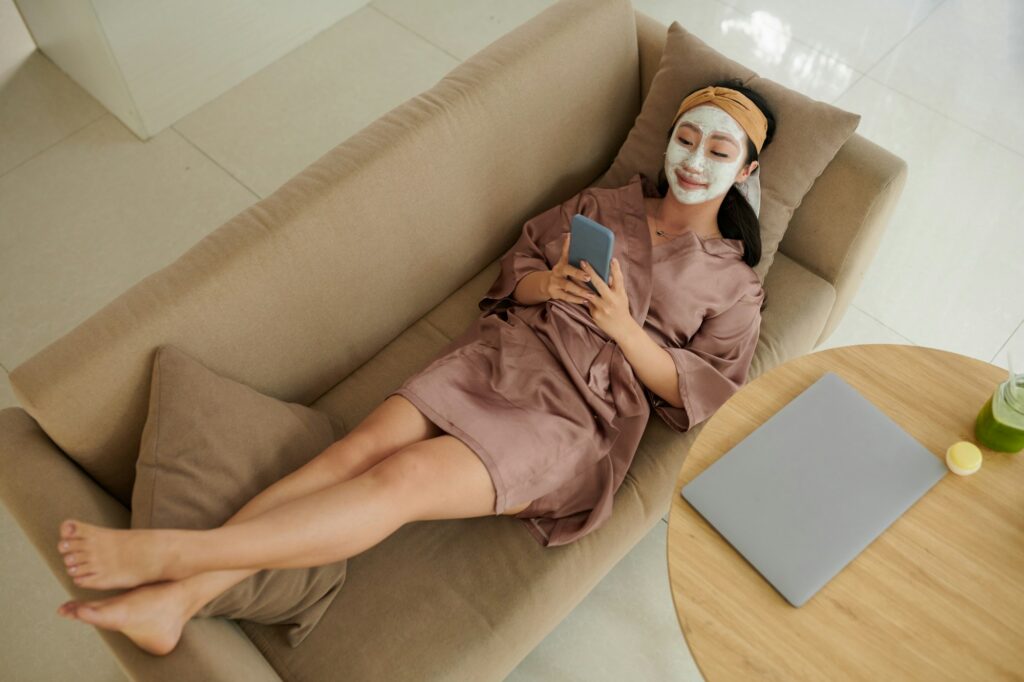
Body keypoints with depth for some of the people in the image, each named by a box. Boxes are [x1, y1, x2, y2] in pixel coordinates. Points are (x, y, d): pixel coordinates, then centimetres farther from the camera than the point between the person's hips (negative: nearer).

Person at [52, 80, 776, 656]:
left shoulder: (733, 284, 9)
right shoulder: (601, 205, 19)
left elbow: (703, 393, 3)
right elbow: (514, 268, 19)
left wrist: (624, 327, -12)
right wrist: (546, 283, -5)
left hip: (575, 414, -4)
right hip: (499, 353, 4)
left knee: (406, 478, -27)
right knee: (362, 446, -22)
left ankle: (165, 552, -29)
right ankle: (174, 600, -25)